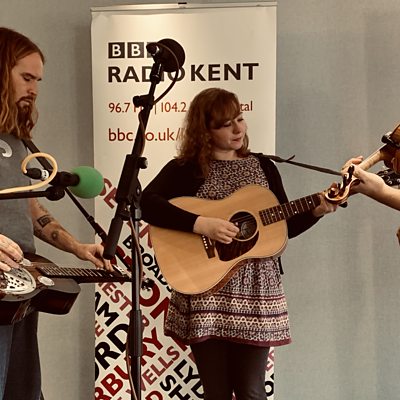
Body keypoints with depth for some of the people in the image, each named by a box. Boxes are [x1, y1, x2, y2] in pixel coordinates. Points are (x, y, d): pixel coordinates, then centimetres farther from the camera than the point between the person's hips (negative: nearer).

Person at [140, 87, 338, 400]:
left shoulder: (263, 166, 10)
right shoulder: (185, 168, -1)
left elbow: (285, 226, 12)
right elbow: (146, 204, -17)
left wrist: (317, 211, -6)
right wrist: (201, 224, -23)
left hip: (256, 291, 3)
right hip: (206, 293, -2)